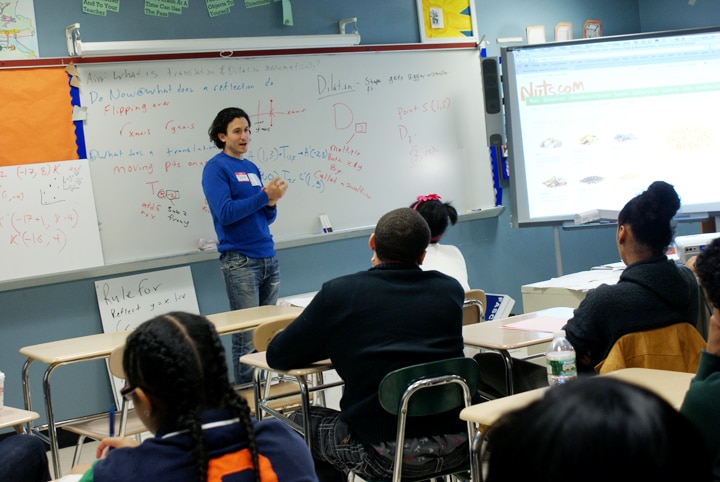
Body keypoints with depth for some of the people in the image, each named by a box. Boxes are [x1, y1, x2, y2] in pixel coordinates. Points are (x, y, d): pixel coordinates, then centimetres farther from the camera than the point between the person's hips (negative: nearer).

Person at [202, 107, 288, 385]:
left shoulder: (252, 168, 17)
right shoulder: (216, 168, -4)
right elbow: (226, 213, -16)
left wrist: (271, 203, -3)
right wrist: (264, 196, -17)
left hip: (268, 258, 7)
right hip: (240, 261, -7)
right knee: (247, 338, -5)